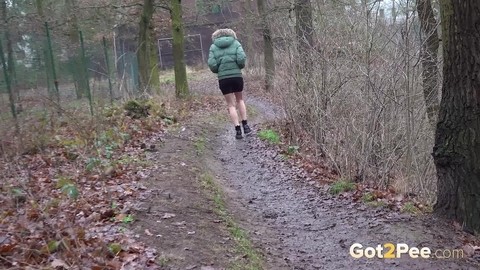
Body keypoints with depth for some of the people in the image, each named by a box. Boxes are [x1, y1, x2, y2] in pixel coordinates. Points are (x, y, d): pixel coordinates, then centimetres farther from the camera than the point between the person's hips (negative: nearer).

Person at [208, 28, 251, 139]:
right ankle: (245, 125, 17)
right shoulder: (235, 43, 5)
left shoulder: (213, 46, 6)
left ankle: (238, 130, 3)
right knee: (240, 100, 23)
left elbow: (212, 64, -6)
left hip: (223, 78, 0)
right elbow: (241, 58, -10)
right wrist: (241, 66, 10)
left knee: (231, 105, 9)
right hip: (237, 76, 1)